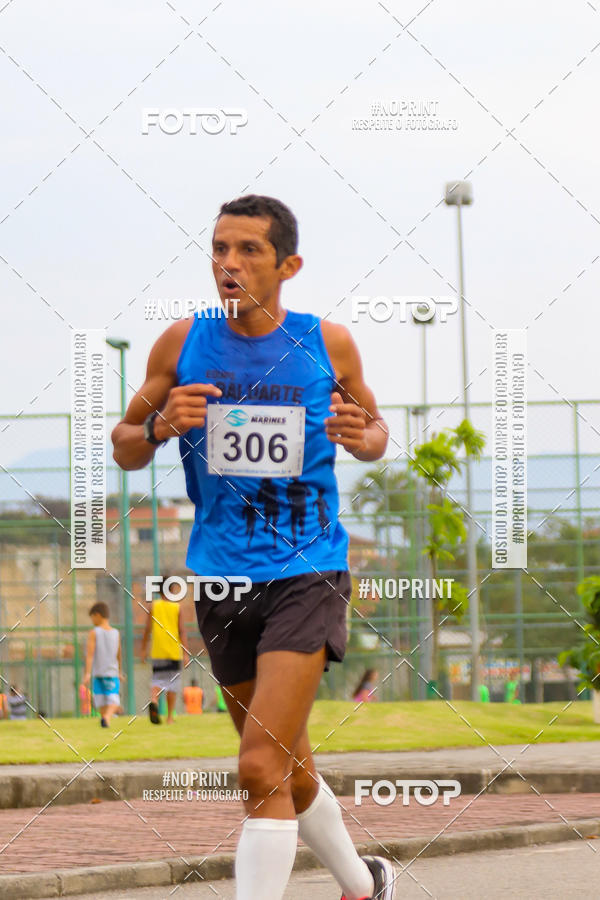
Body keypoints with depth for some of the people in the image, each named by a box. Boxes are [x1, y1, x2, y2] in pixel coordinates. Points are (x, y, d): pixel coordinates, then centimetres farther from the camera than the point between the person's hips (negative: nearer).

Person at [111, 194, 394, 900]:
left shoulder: (328, 344, -2)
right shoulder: (183, 343, 0)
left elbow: (375, 433, 14)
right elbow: (124, 449, 7)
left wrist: (361, 437, -10)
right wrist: (160, 426, -15)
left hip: (307, 574, -3)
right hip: (221, 575, 3)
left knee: (263, 769, -17)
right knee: (290, 769, 16)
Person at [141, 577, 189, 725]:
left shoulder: (153, 606, 2)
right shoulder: (177, 607, 0)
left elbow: (148, 629, 1)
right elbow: (182, 631, -4)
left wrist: (144, 649, 10)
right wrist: (186, 653, -3)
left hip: (157, 652, 1)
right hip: (174, 651, -1)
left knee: (157, 680, 7)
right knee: (173, 683, 8)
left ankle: (153, 701, -24)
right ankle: (169, 717, 7)